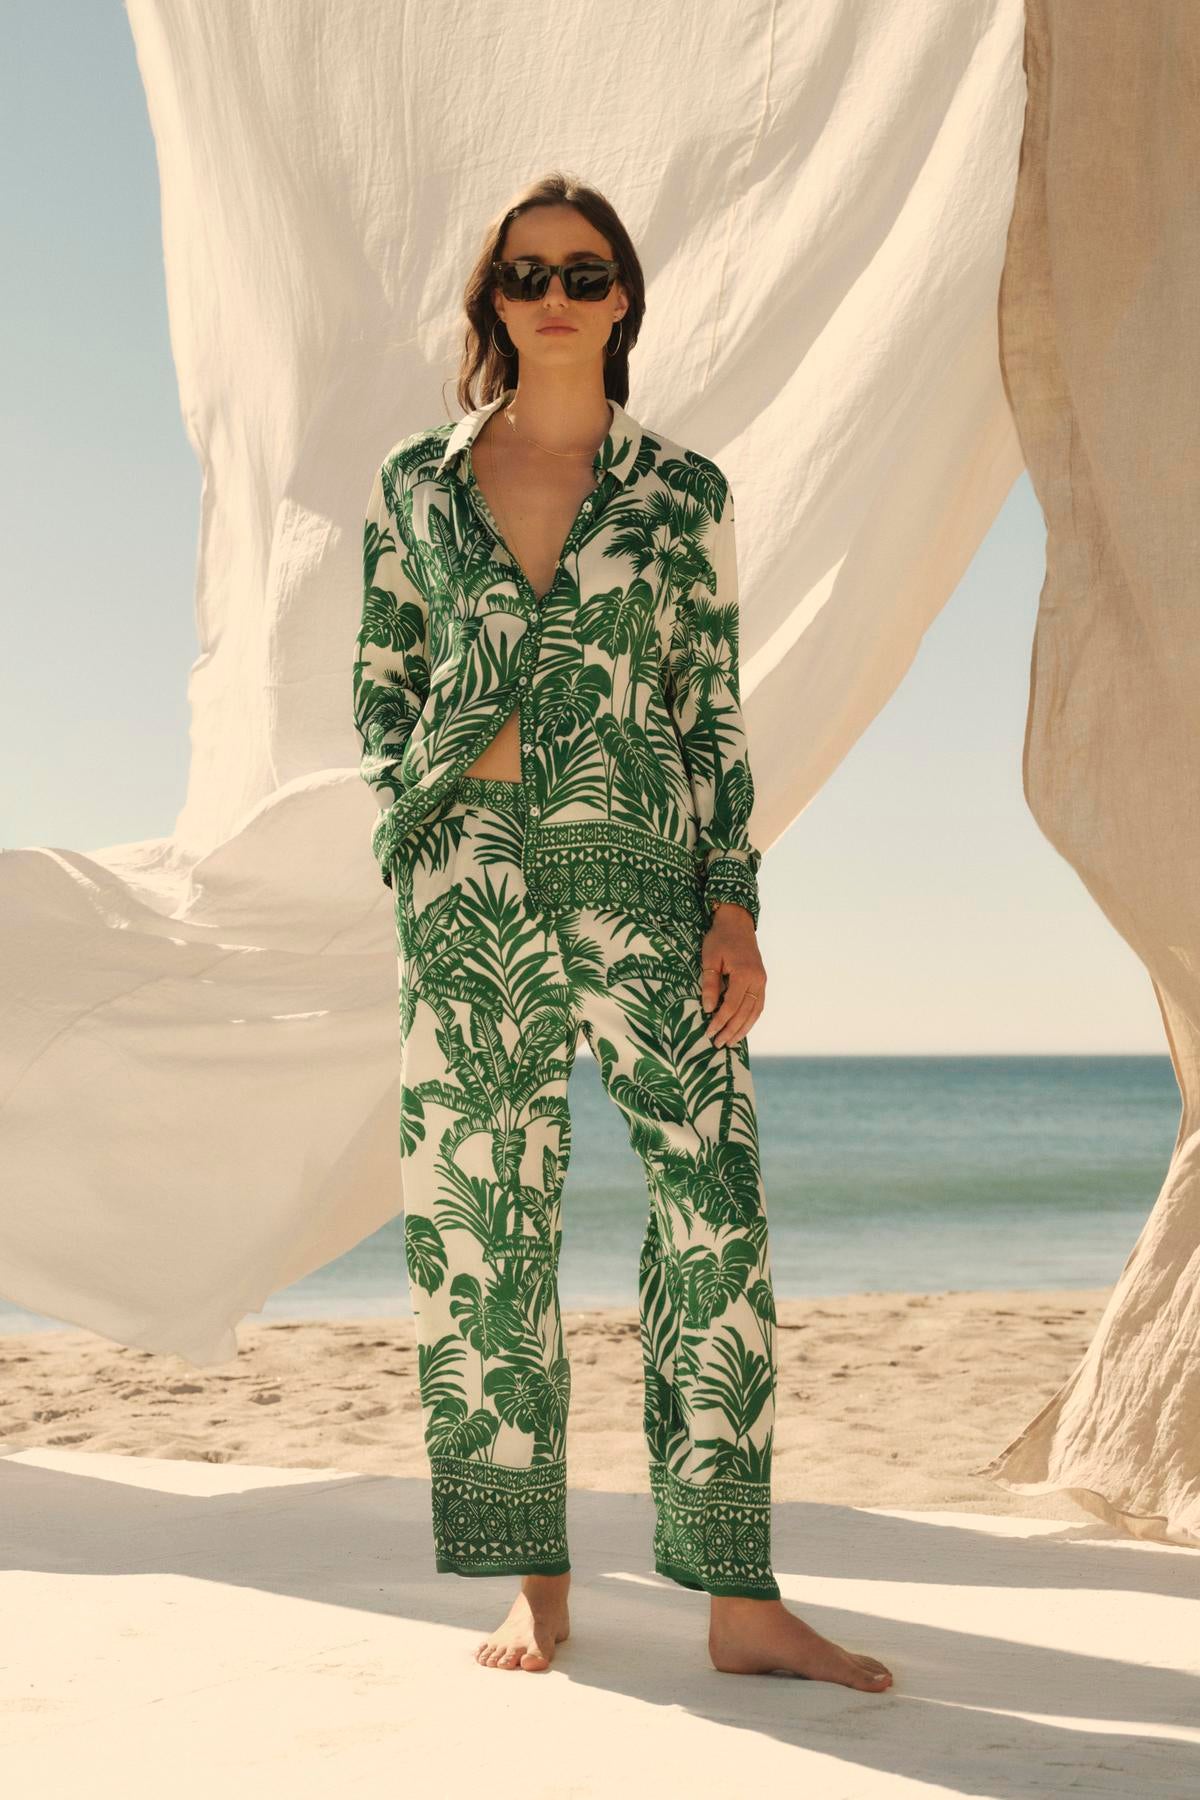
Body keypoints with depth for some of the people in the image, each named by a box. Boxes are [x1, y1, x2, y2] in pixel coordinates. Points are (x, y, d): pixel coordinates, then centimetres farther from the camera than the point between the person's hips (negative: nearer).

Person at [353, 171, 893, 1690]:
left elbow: (714, 714, 6)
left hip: (639, 870, -1)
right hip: (466, 875, 1)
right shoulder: (416, 484, 10)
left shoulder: (682, 492, 8)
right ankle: (536, 1585, 13)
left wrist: (733, 910, -3)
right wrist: (410, 851, 2)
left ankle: (741, 1600, -2)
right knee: (483, 1215, 1)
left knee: (715, 1206, -9)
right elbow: (379, 689, 15)